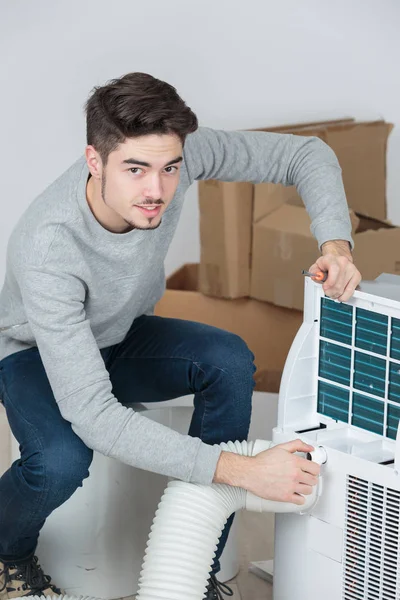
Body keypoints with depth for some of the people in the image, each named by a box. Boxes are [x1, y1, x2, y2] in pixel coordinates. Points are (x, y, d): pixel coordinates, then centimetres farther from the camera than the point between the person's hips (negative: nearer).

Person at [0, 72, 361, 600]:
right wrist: (239, 470, -50)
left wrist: (335, 242, -36)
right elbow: (93, 416, -45)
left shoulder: (170, 152, -28)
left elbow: (305, 154, -15)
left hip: (120, 337, 5)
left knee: (229, 361, -24)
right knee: (63, 458, -36)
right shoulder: (47, 250, -42)